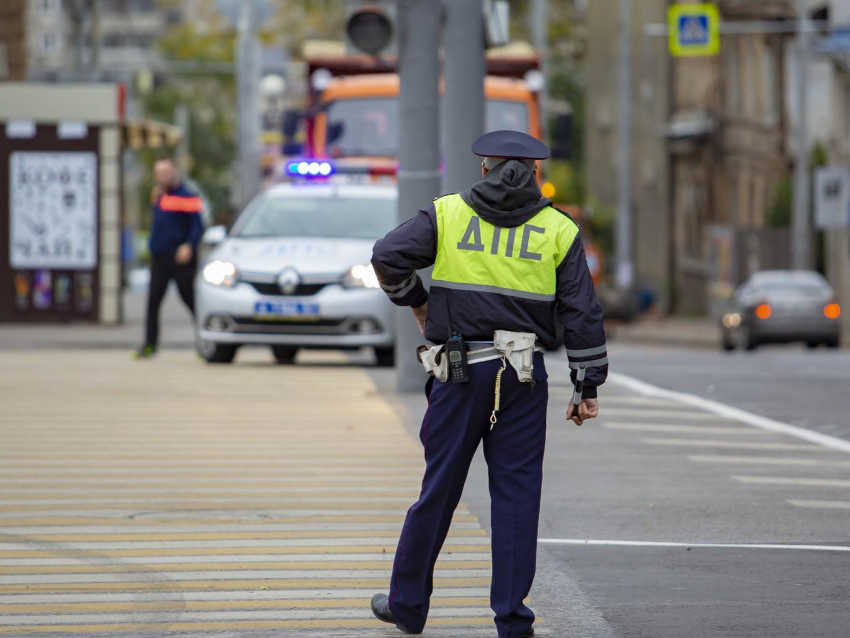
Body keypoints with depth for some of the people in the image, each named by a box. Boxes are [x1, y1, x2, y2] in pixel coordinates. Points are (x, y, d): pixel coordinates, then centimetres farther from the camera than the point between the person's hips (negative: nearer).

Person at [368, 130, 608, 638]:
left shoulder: (448, 214, 3)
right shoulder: (559, 230, 5)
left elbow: (388, 256, -8)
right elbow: (582, 314, 2)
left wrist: (415, 301, 10)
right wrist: (589, 387, 6)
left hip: (460, 371, 0)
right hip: (525, 376, 0)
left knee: (440, 487, 8)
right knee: (517, 492, 3)